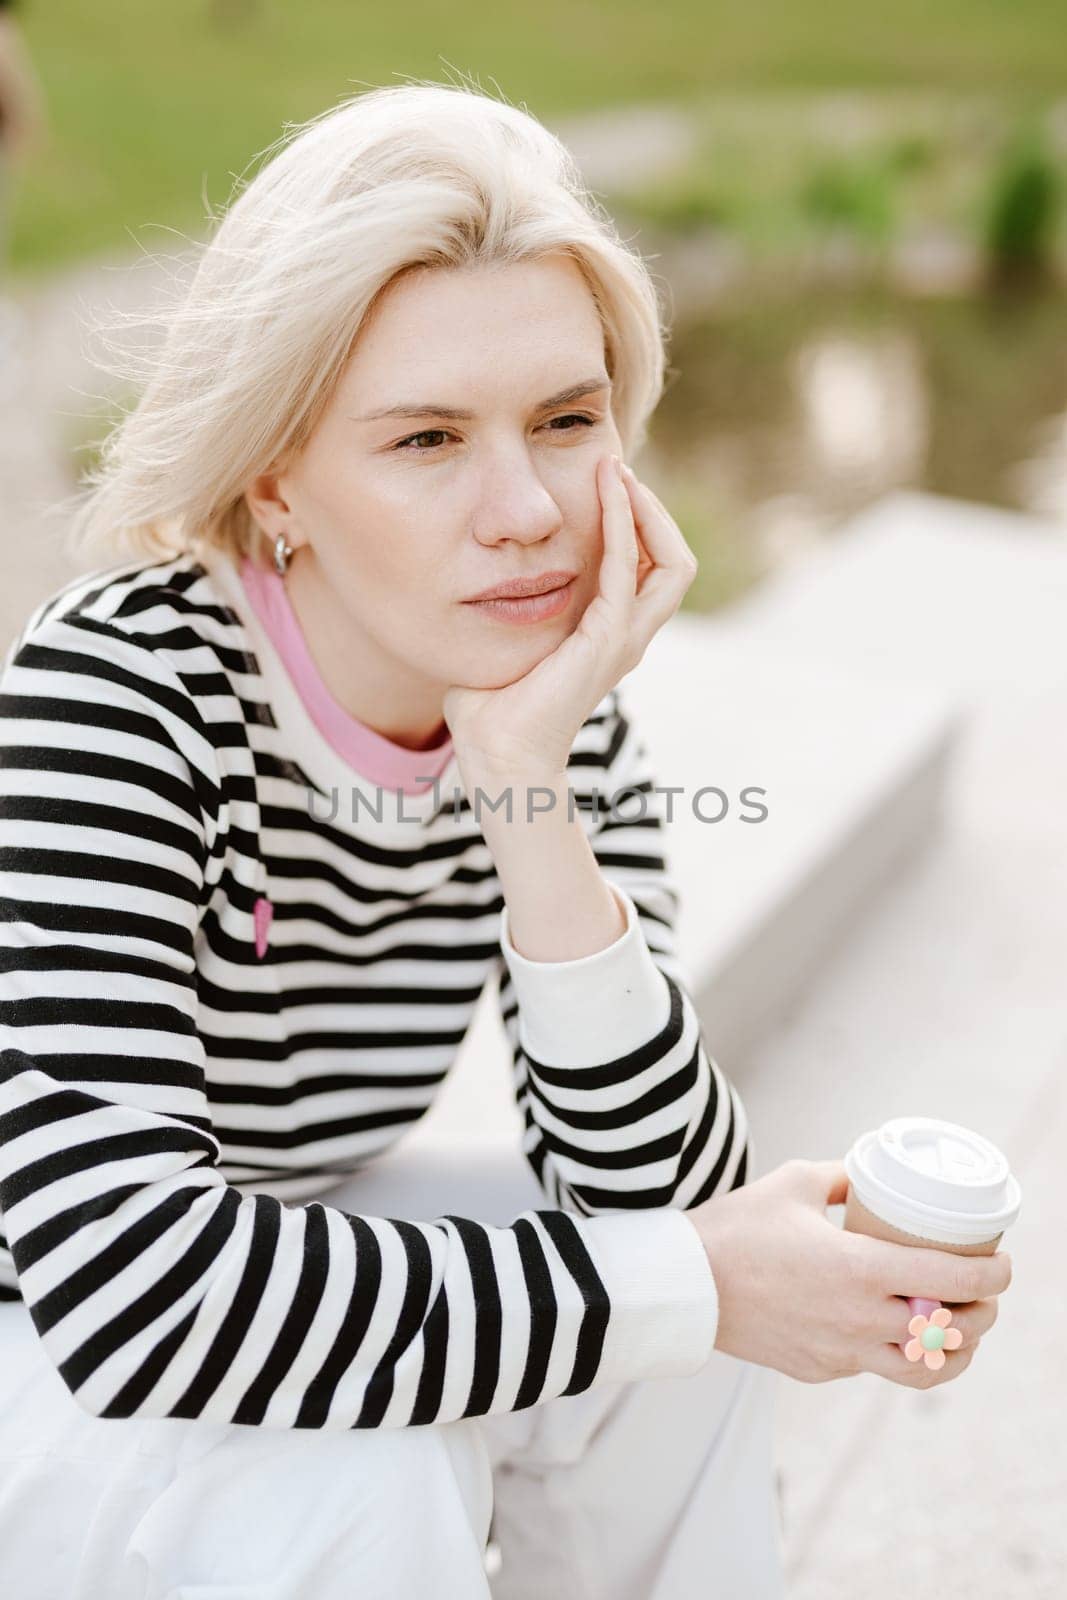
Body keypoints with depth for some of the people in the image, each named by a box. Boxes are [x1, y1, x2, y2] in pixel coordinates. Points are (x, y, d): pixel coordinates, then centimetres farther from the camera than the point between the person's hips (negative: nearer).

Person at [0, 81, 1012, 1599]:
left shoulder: (567, 713, -13)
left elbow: (658, 1204, -20)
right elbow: (122, 1279, -39)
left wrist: (527, 778, -33)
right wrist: (689, 1288, -32)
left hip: (281, 1289, 5)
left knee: (679, 1356, -13)